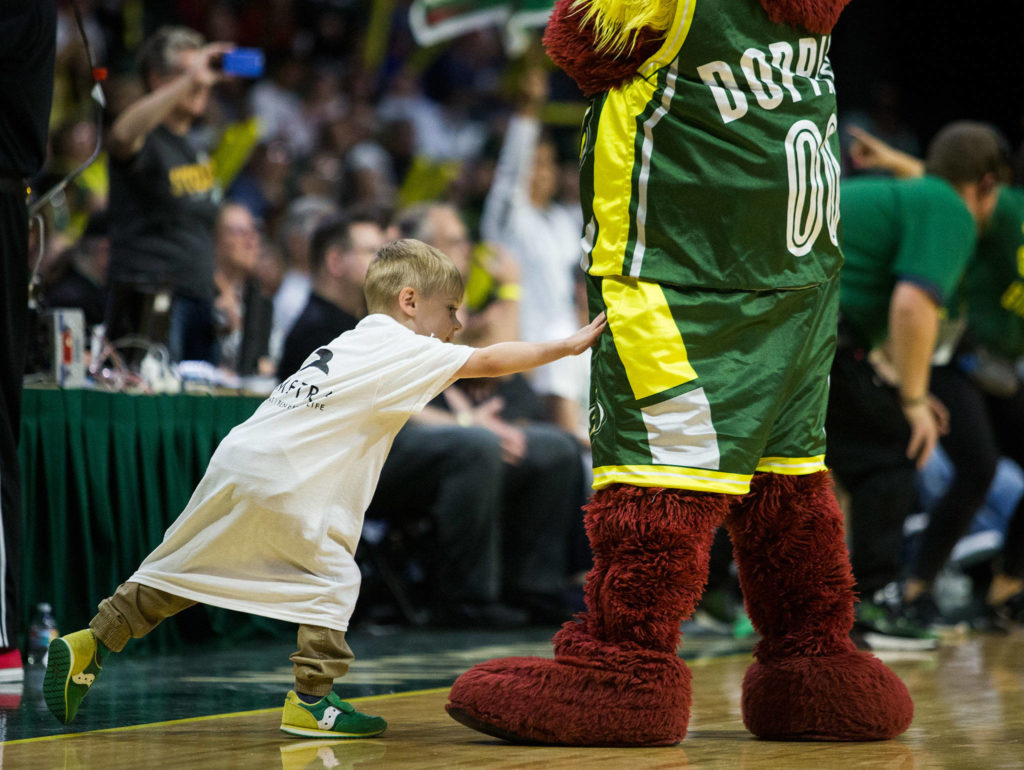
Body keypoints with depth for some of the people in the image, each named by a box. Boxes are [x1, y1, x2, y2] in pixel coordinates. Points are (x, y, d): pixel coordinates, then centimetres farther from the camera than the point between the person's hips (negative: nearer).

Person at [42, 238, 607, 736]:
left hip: (236, 463, 9)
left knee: (178, 572, 15)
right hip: (277, 486, -9)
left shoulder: (354, 344, 21)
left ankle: (91, 645, 18)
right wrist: (566, 346, -10)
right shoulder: (406, 352, -6)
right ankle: (311, 701, -2)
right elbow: (487, 362, -12)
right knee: (332, 577, 0)